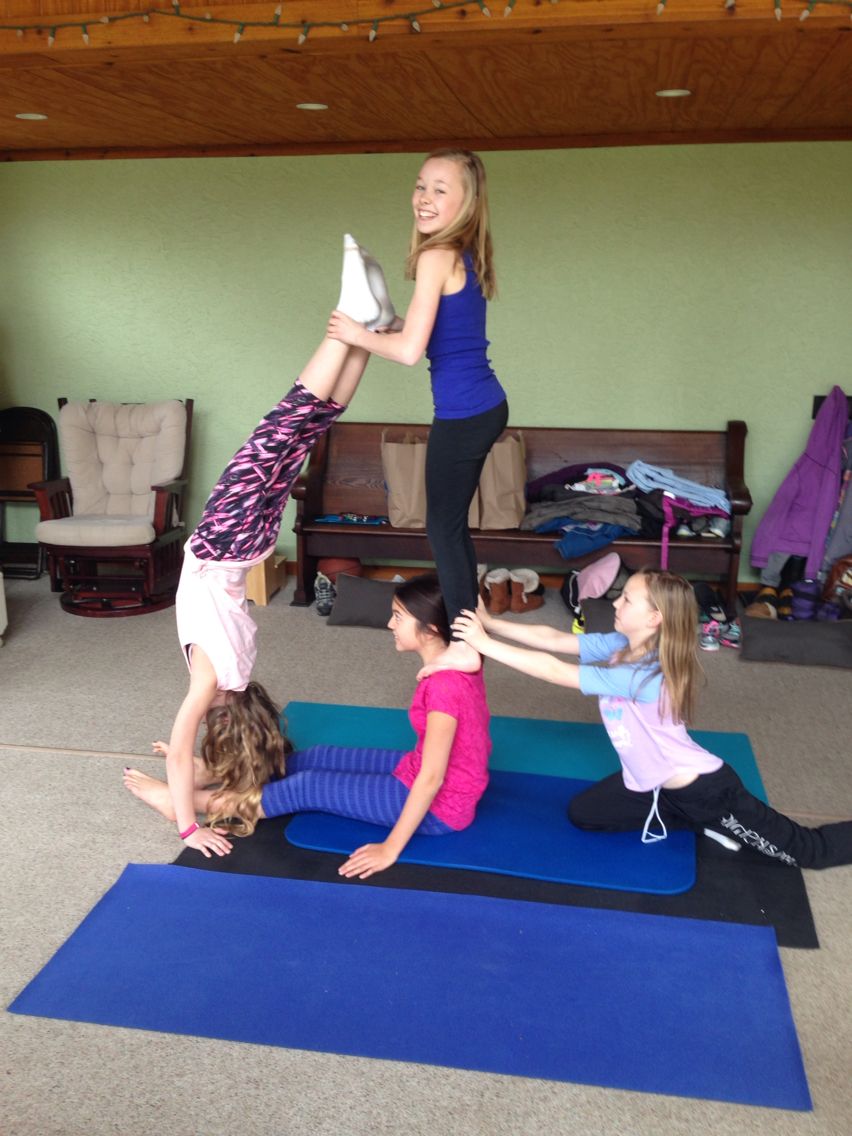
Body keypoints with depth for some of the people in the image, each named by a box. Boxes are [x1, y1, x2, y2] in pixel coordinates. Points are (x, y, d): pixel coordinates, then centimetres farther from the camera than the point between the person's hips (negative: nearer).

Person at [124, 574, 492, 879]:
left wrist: (390, 848, -25)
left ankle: (184, 801, 8)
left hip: (438, 805, -9)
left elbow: (431, 779, -29)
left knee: (309, 787, -6)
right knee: (320, 757, 11)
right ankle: (211, 772, 25)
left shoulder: (445, 685, -31)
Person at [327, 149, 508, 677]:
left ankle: (464, 647, 13)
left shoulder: (436, 256, -16)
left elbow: (410, 350, -20)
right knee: (454, 525, 18)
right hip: (486, 405, 9)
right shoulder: (467, 256, 11)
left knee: (443, 529, 3)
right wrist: (389, 327, 12)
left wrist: (358, 334, -5)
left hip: (463, 414, -9)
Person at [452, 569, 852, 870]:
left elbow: (556, 671, -37)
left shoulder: (644, 676, -35)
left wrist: (485, 644, -34)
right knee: (582, 813, 12)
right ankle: (702, 823, 13)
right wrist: (489, 622, -20)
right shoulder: (620, 646, -10)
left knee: (808, 851, -2)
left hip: (703, 788, -8)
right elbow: (554, 639, -12)